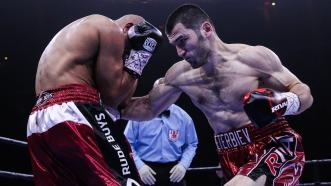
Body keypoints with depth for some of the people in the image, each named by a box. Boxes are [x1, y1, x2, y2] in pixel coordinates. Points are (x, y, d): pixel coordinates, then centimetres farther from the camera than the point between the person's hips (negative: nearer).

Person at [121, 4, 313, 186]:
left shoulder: (252, 57, -11)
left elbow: (304, 93, -6)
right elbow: (147, 108, 18)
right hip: (234, 158, 6)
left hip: (277, 147, -6)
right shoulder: (181, 74, 4)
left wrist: (280, 103, -28)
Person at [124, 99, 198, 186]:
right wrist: (139, 166, -12)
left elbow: (191, 145, 11)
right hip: (146, 172, -2)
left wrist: (183, 165, -5)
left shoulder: (183, 116, 3)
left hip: (173, 171, 2)